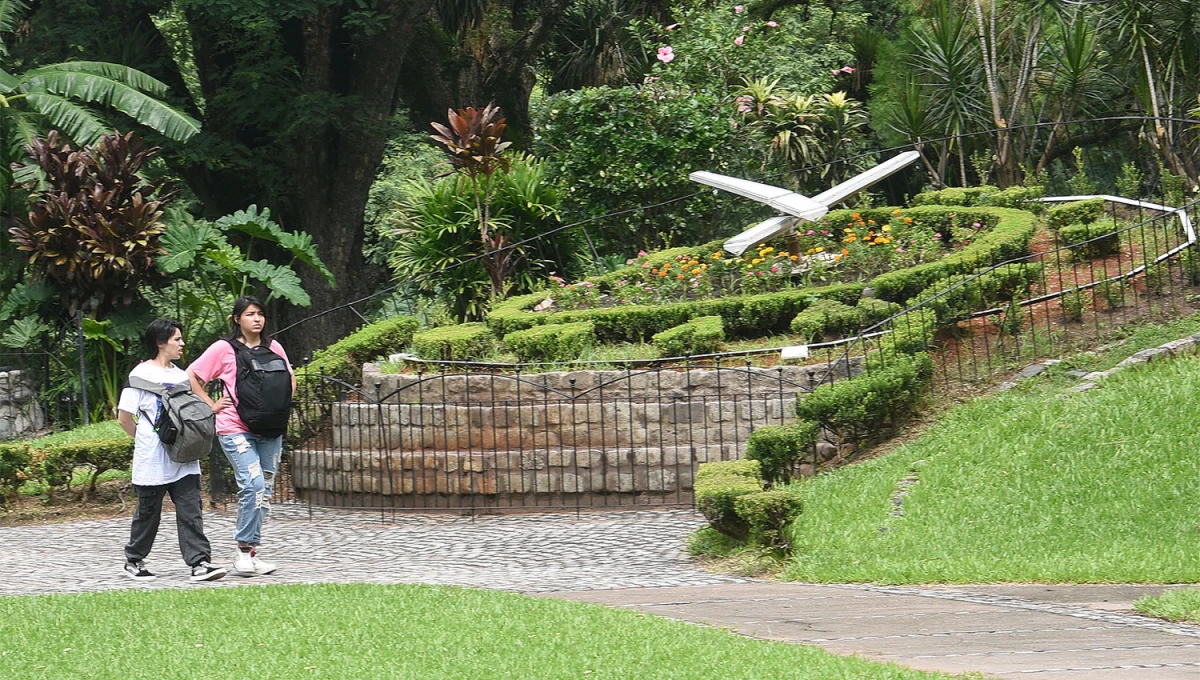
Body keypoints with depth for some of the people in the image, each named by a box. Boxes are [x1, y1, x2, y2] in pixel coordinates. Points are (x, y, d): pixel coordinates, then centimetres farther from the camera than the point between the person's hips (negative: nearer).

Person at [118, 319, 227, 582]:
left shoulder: (181, 375, 12)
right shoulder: (141, 374, -6)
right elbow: (124, 417, -5)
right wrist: (145, 440, 2)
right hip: (153, 461, -5)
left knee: (191, 511, -4)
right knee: (148, 513, 5)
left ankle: (199, 561, -8)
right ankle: (133, 561, 20)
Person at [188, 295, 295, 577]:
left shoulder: (273, 348, 11)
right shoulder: (224, 349, -2)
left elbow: (290, 379, 26)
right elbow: (191, 376, 3)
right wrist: (211, 405, -2)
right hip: (236, 428, -5)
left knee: (265, 490, 5)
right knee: (253, 484, -19)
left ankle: (250, 551, 14)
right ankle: (244, 549, -9)